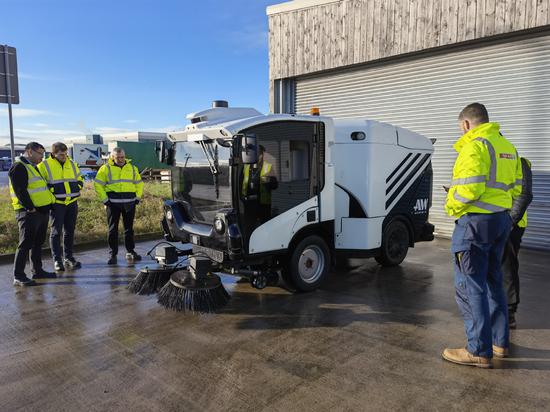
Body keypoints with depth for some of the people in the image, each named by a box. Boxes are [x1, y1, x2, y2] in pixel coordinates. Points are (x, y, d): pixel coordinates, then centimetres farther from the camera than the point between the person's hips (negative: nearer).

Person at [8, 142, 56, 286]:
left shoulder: (33, 167, 21)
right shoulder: (18, 167, -11)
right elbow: (20, 191, -19)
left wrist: (47, 204, 15)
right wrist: (30, 208, -20)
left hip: (41, 211, 10)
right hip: (29, 213, -10)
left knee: (38, 242, 15)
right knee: (26, 243, -8)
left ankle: (37, 271, 25)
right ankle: (18, 276, -3)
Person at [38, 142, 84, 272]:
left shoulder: (72, 164, 10)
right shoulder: (45, 165, -5)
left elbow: (79, 179, 22)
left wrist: (78, 186, 4)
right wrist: (49, 191, -11)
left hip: (72, 203, 5)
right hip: (57, 203, -5)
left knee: (69, 231, 11)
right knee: (56, 231, -2)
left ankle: (68, 258, 21)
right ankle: (57, 260, 4)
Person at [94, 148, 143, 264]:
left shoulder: (132, 168, 11)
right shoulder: (106, 168, 1)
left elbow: (139, 183, 20)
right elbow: (97, 184, 1)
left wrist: (137, 197, 9)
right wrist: (105, 199, -5)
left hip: (130, 203, 3)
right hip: (113, 203, -2)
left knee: (129, 228, 9)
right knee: (113, 229, 2)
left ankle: (130, 252, 20)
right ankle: (112, 254, 9)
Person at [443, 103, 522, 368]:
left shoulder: (475, 145, -14)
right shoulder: (507, 146, 16)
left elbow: (470, 189, -23)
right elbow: (516, 188, 17)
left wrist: (452, 206, -7)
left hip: (477, 221, -9)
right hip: (501, 219, 10)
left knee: (469, 286, -2)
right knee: (493, 282, 19)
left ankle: (479, 351, 4)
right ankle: (500, 342, 29)